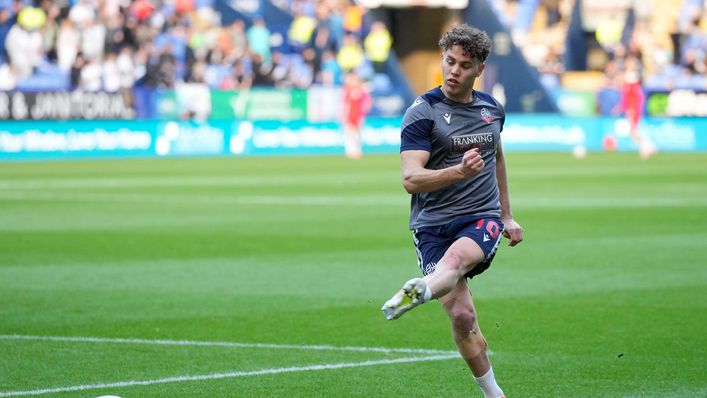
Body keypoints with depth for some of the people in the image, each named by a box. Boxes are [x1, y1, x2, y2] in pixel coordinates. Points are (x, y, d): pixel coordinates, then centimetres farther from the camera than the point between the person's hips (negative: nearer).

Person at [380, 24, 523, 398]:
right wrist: (460, 172, -32)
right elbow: (411, 179, -16)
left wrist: (506, 216, 32)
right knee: (461, 316, -12)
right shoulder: (422, 112, -6)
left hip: (482, 219, 2)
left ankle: (420, 291, -64)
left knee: (457, 257, -34)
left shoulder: (492, 108, 10)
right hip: (433, 224, -2)